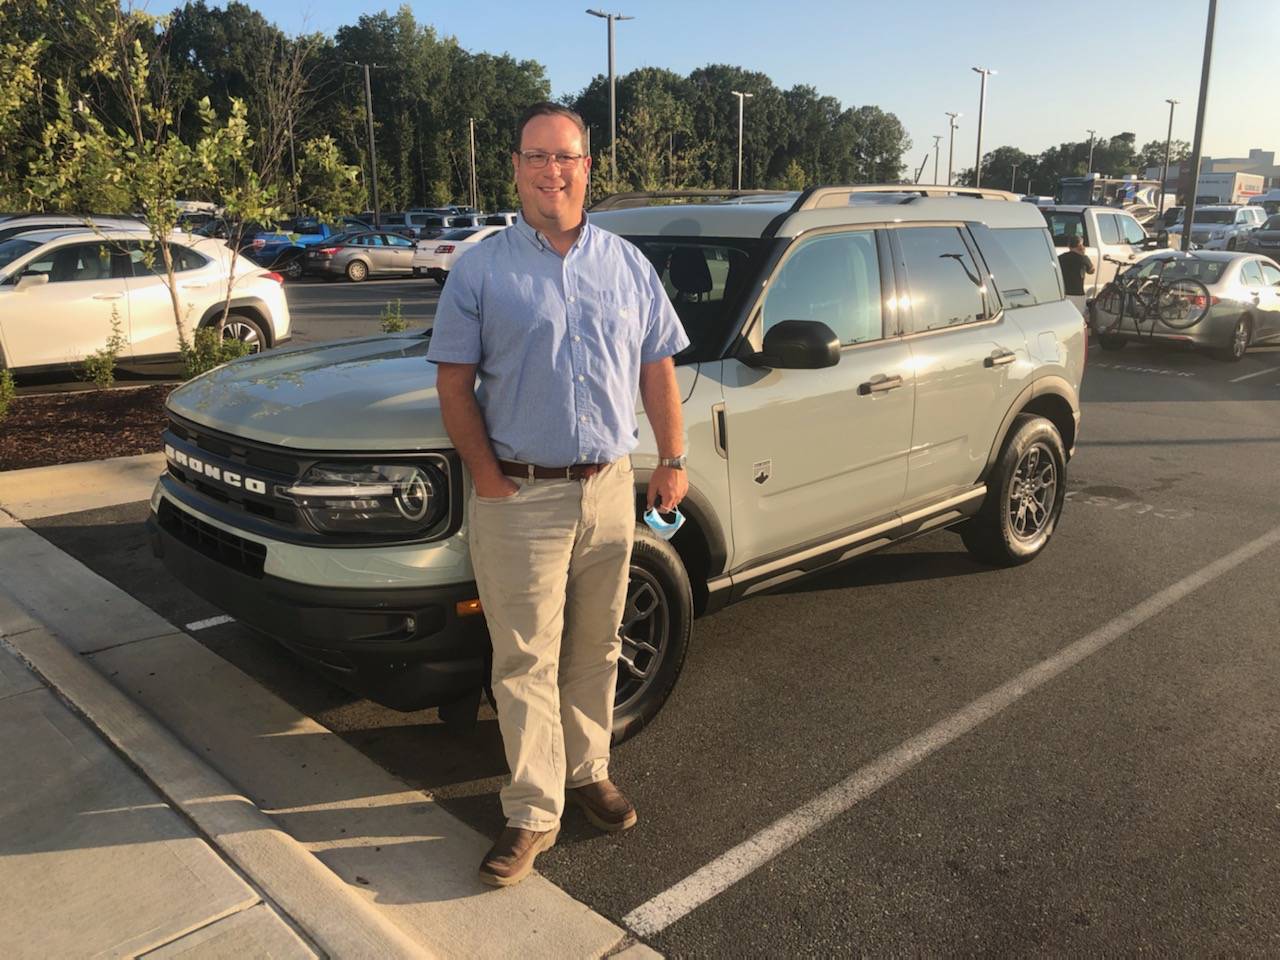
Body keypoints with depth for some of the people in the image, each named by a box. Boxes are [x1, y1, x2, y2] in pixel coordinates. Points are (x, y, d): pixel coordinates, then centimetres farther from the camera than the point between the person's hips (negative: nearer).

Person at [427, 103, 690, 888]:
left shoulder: (628, 265, 9)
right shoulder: (482, 269, -1)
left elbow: (658, 369, 12)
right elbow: (454, 384, -3)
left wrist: (674, 460, 5)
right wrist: (488, 477, -12)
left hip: (610, 489, 3)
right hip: (520, 497, -3)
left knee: (595, 649, 15)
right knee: (526, 662, 3)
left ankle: (588, 772, 33)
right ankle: (533, 814, 15)